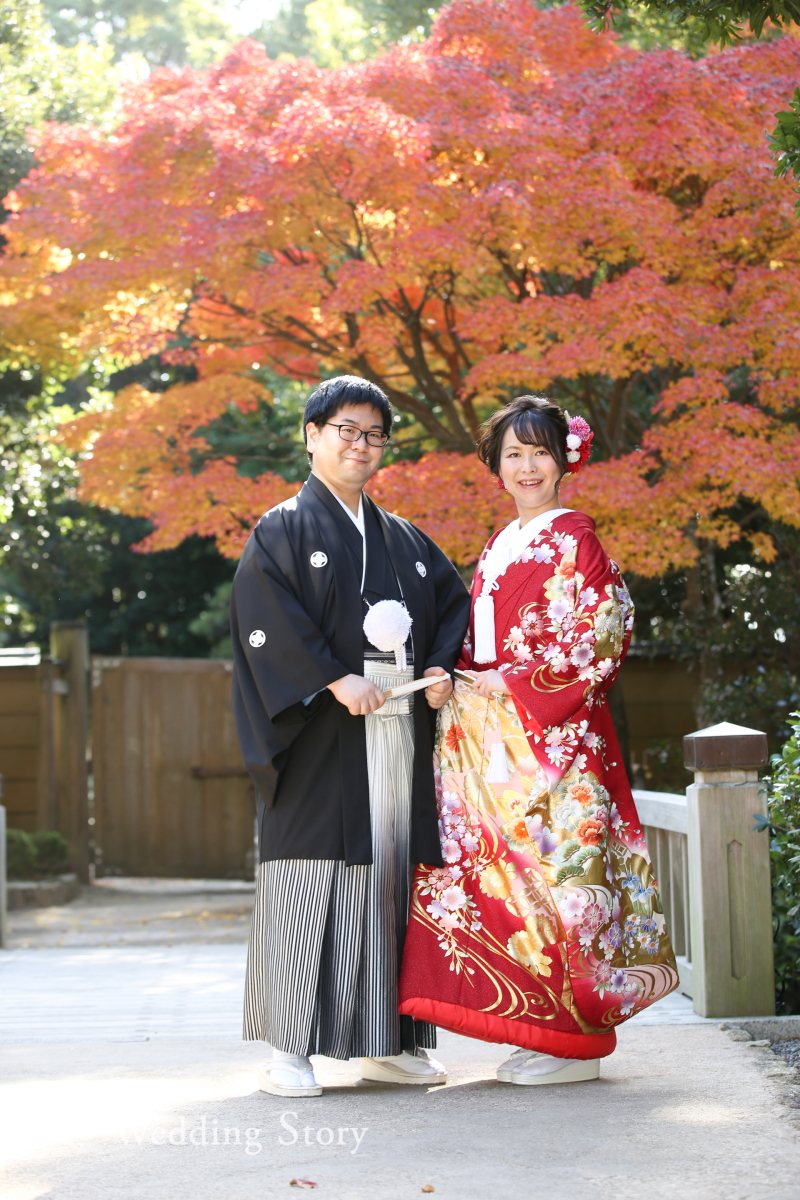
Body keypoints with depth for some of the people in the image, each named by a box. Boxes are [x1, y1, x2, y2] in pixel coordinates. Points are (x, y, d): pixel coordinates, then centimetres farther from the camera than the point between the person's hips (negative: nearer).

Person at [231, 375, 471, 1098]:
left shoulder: (404, 540, 21)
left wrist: (441, 671, 1)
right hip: (323, 735, -5)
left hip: (401, 729, 5)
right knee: (313, 872, -9)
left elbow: (453, 605, 20)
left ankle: (387, 1043, 11)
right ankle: (287, 1048, -6)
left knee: (392, 869, 5)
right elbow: (268, 618, -9)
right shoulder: (283, 531, 4)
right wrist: (337, 680, -18)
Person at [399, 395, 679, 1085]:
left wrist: (513, 686, -13)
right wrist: (460, 679, 3)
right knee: (503, 865, 5)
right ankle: (540, 1033, 13)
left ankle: (575, 1043, -1)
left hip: (555, 731, -8)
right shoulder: (500, 546, 18)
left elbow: (600, 636, -13)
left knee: (552, 867, -8)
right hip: (495, 733, 8)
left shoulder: (573, 539, -5)